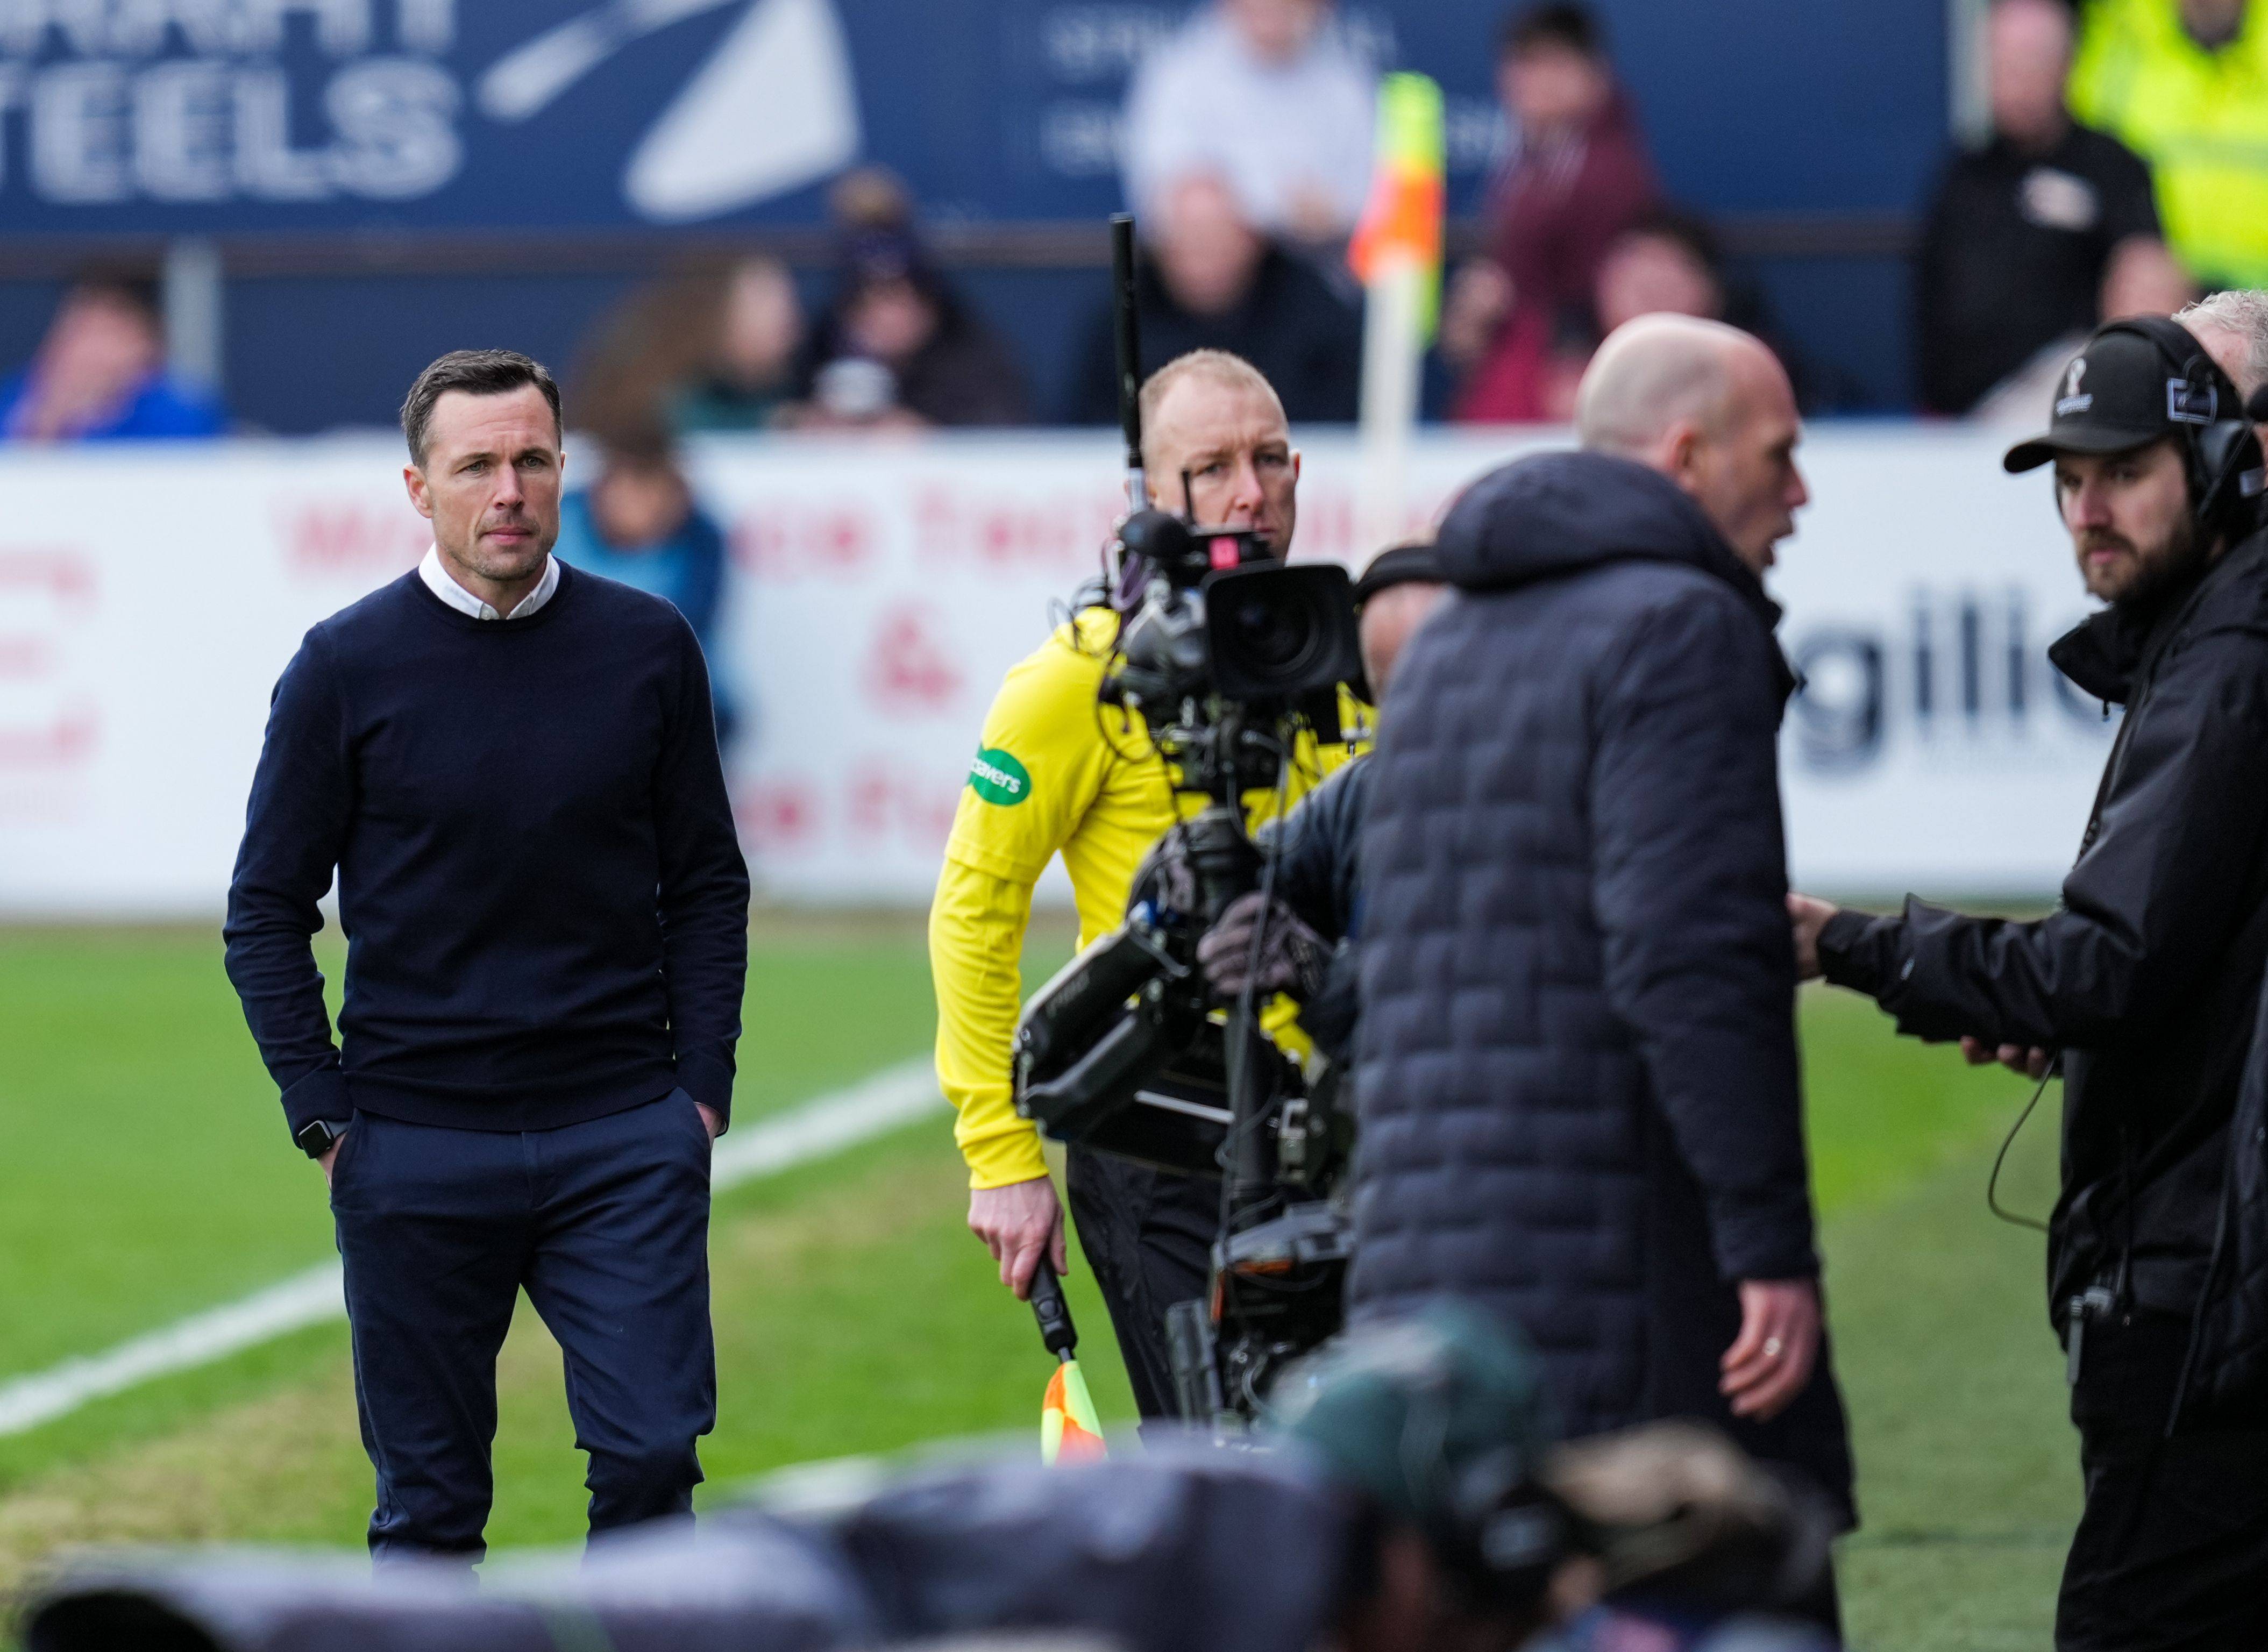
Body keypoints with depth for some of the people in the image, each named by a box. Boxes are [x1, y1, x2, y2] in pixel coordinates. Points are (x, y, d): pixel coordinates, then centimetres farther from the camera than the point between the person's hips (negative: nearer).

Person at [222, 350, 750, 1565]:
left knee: (652, 1455, -9)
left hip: (625, 1142, 1)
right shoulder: (346, 667, -1)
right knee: (429, 1504, 5)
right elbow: (266, 909, 4)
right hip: (414, 1150, -1)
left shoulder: (648, 648, 4)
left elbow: (708, 884, 10)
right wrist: (323, 1116, -3)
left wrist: (702, 1089, 2)